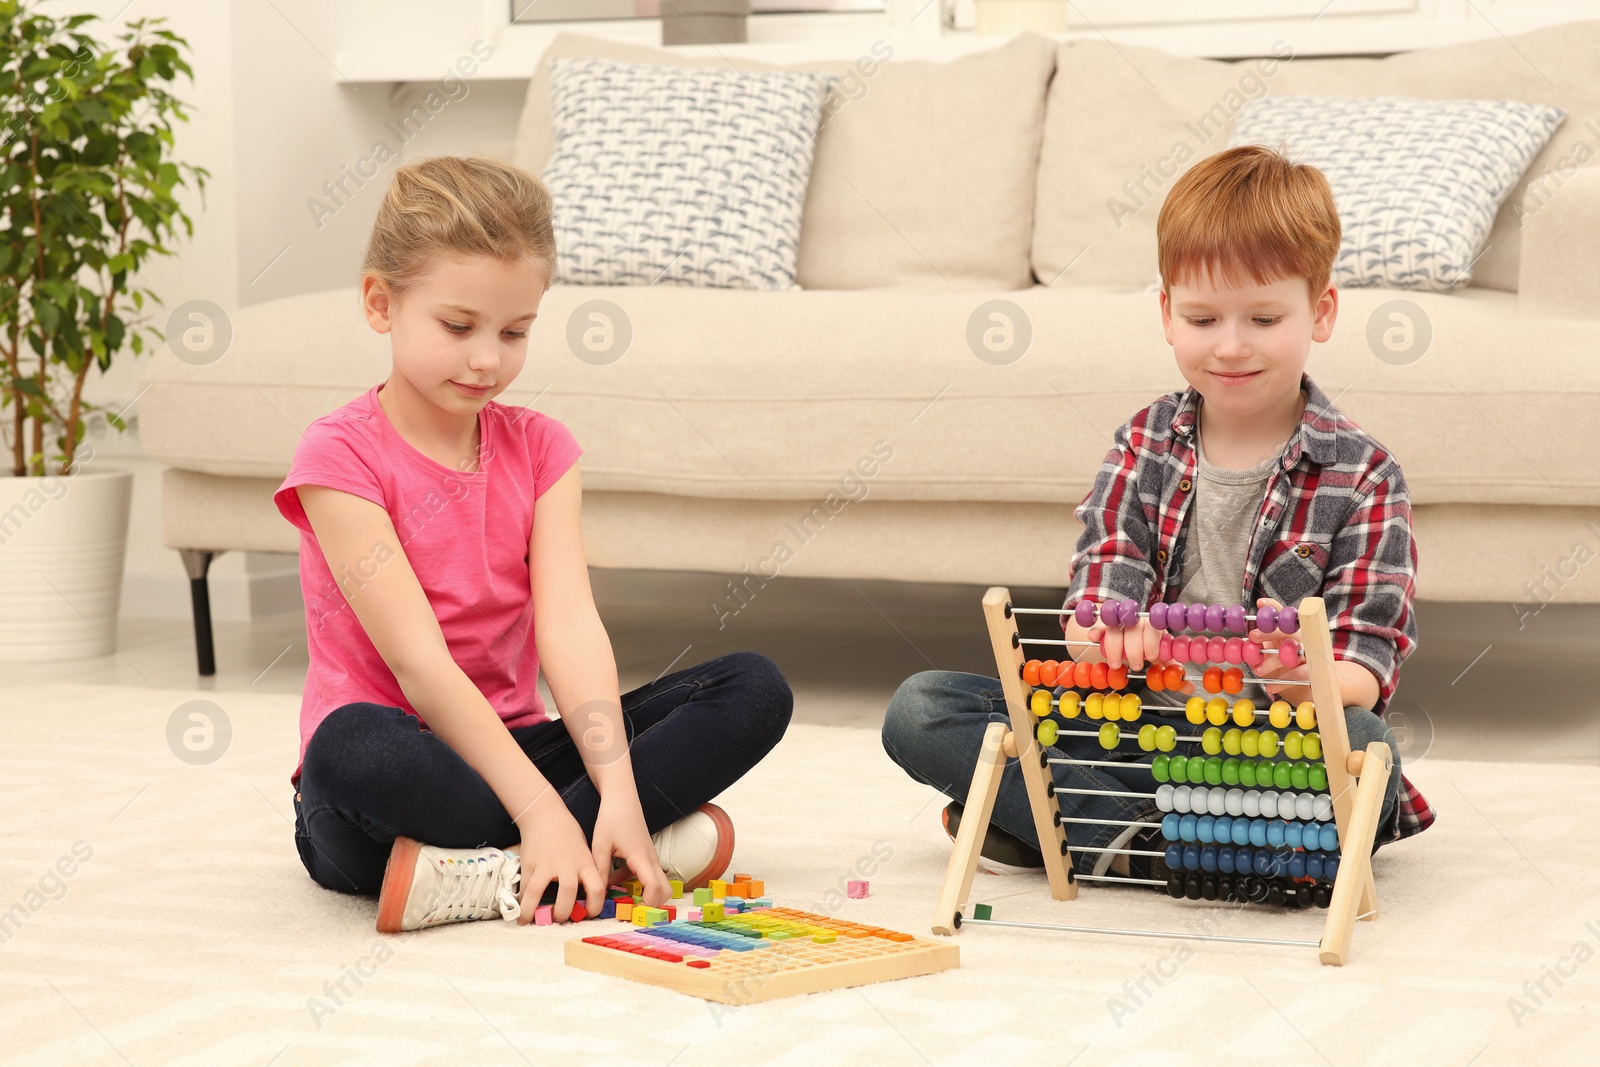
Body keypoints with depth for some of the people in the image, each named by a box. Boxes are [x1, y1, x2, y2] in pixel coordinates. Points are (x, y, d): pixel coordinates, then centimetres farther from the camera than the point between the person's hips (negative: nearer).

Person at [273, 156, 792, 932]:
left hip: (510, 749, 6)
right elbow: (419, 662, -19)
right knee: (352, 746, -41)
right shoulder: (340, 457, -10)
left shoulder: (539, 448, 7)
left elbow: (570, 627, -7)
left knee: (755, 690, -11)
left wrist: (619, 790, -23)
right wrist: (542, 811, -28)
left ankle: (485, 876, -24)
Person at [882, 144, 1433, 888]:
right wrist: (1106, 638, -31)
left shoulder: (1362, 474, -2)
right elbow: (1097, 592, -4)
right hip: (1128, 727, 3)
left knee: (1364, 746, -37)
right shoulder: (1145, 444, 8)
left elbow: (1365, 671, -9)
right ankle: (1138, 844, -26)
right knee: (921, 709, -12)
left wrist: (1307, 677, -35)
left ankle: (1052, 824, -28)